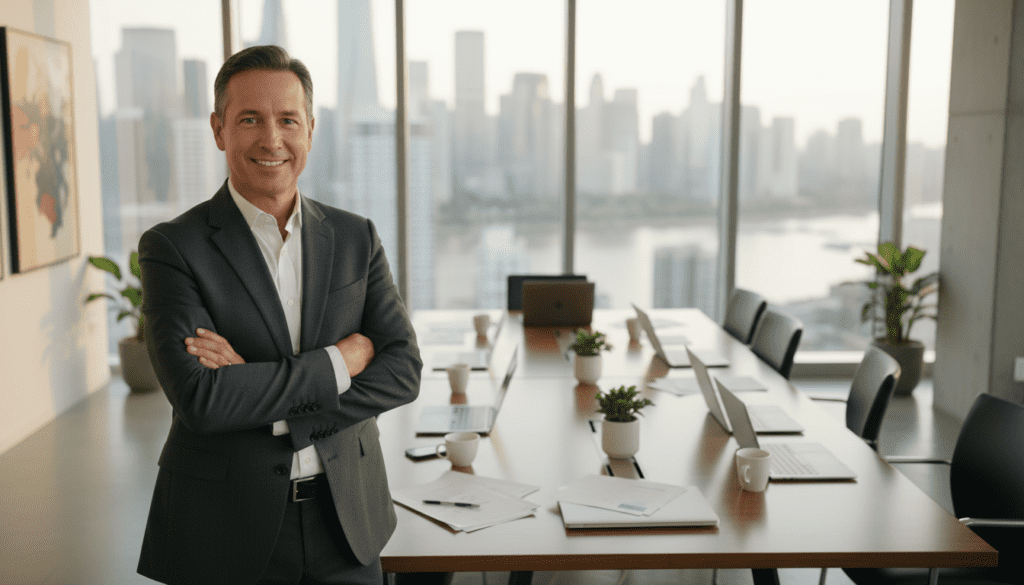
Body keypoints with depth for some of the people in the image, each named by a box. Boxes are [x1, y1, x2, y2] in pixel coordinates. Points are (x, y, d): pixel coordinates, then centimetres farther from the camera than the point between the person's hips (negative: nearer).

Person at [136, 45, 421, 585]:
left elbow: (403, 372, -6)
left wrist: (255, 388, -17)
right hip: (226, 531, -3)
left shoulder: (356, 238, 2)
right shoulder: (172, 248, -9)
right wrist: (341, 360, -16)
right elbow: (199, 399, -21)